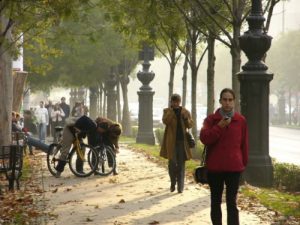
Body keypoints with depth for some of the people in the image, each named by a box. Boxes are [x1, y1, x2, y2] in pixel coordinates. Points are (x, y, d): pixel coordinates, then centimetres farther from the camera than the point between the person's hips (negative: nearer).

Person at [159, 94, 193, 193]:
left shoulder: (185, 111, 6)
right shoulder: (167, 111, 3)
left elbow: (191, 125, 2)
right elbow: (165, 121, -16)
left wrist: (186, 119, -18)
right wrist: (171, 110, -18)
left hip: (182, 141, 1)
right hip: (171, 141, -1)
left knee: (181, 164, -1)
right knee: (172, 163, 2)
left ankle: (180, 186, 1)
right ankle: (173, 184, 20)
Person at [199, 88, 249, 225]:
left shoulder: (241, 120, 2)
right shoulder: (211, 119, 1)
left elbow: (244, 144, 7)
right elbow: (204, 138, -12)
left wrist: (244, 163, 6)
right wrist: (219, 126, -19)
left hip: (234, 167, -1)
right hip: (215, 167, 1)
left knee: (232, 202, -3)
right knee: (215, 201, 12)